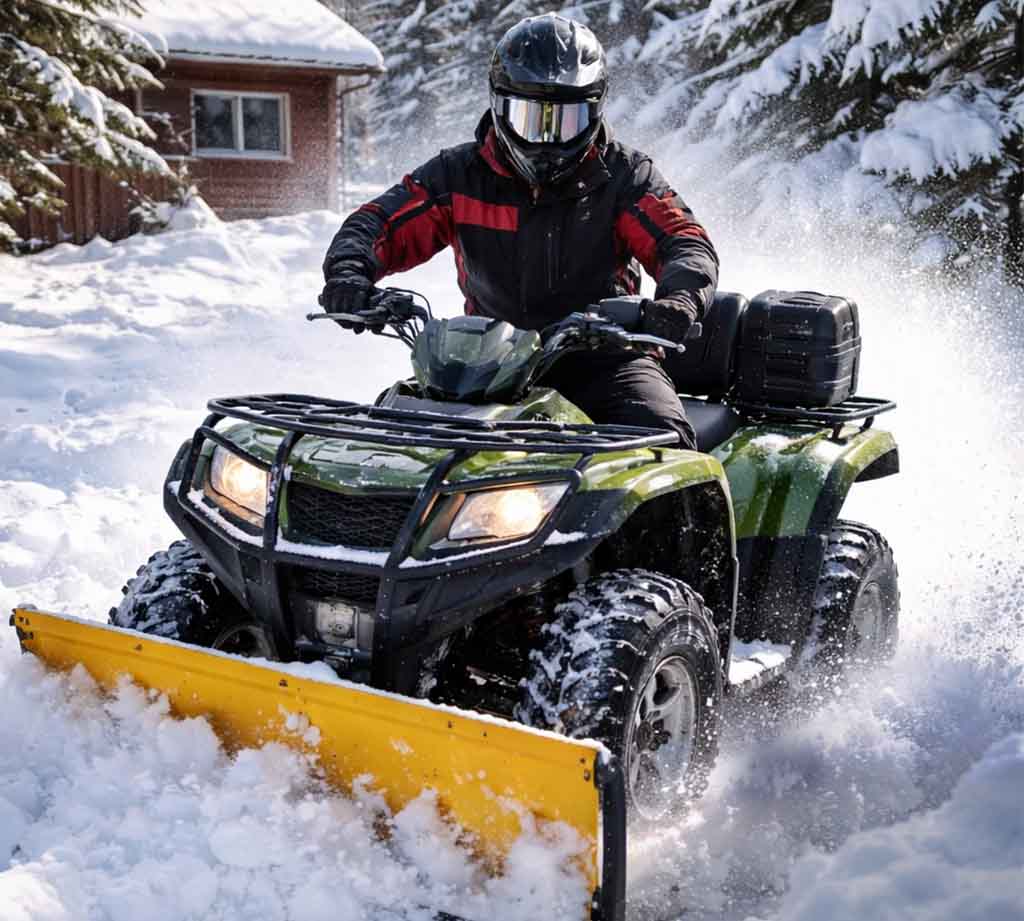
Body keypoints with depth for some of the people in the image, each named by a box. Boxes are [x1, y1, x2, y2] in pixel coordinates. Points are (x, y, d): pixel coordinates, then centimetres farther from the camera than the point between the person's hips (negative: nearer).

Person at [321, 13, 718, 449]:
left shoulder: (622, 176, 1)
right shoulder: (460, 174, 4)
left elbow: (688, 245, -8)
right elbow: (377, 222, 2)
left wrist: (677, 301, -32)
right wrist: (348, 274, -22)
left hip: (601, 354, -2)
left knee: (663, 435, -29)